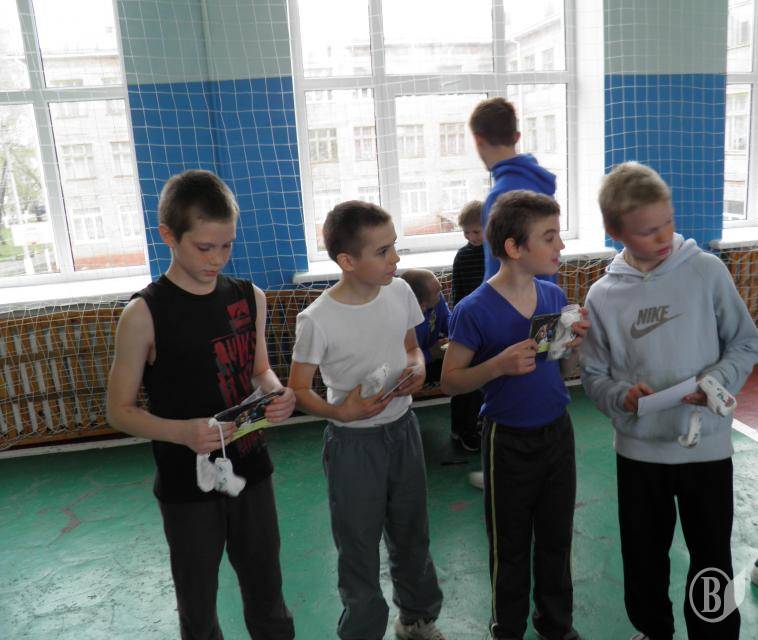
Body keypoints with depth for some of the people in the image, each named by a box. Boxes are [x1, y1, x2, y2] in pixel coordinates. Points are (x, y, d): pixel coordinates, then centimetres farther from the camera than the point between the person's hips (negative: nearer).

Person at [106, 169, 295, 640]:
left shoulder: (250, 298, -3)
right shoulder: (144, 315, -16)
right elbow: (120, 411, -10)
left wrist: (277, 394, -12)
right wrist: (182, 432, -28)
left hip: (251, 473, 3)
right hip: (186, 488, -3)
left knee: (268, 600, 19)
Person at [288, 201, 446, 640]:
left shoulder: (400, 291, -8)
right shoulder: (317, 321, -23)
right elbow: (298, 389, -11)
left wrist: (418, 367, -12)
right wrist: (340, 412, -27)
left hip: (404, 429, 5)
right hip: (353, 443, -5)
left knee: (412, 535, 23)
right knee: (359, 547, 12)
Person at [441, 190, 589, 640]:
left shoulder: (555, 296, -2)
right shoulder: (475, 310, -19)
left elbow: (564, 371, 7)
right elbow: (450, 381, -12)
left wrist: (575, 345, -14)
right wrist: (500, 365, -29)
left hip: (558, 432, 5)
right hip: (509, 441, -5)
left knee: (557, 539, 20)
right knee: (511, 547, 14)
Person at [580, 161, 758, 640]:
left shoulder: (707, 271, -8)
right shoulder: (603, 296, -5)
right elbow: (594, 377, -1)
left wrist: (717, 381, -18)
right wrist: (621, 397, -21)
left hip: (707, 444, -1)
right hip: (638, 449, 1)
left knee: (712, 559, 15)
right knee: (643, 557, 18)